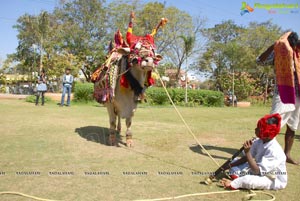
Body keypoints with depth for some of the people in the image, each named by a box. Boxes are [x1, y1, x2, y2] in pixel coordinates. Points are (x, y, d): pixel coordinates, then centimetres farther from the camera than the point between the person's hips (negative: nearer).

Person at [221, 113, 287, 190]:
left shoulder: (274, 150, -31)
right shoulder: (259, 141, -8)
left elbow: (257, 171, -32)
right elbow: (247, 158, 0)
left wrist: (247, 152, -36)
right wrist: (229, 166, -8)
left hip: (275, 180, -8)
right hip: (261, 170, 9)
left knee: (247, 180, -36)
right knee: (234, 164, 6)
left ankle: (233, 184, -7)